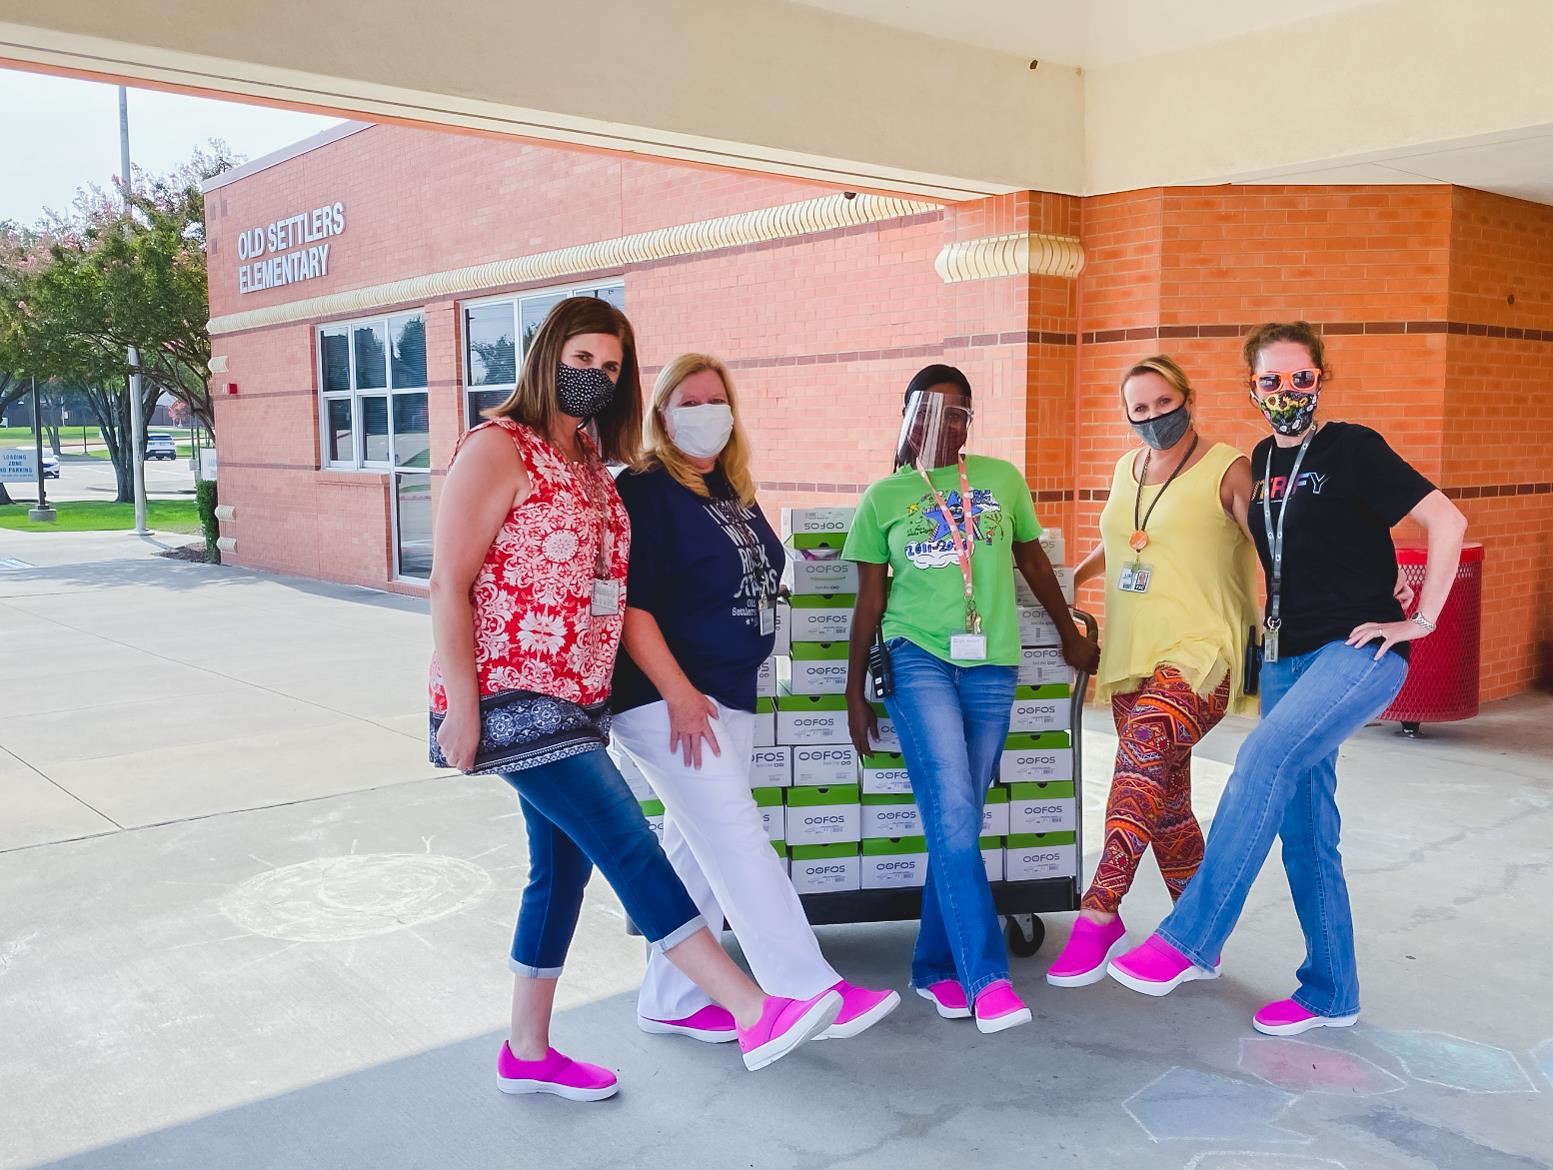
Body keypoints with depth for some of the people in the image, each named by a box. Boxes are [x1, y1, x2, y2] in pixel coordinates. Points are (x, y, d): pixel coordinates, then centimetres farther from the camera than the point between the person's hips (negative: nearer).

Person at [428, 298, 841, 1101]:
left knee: (563, 867, 12)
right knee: (631, 847, -12)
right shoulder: (498, 449, -9)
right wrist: (460, 702, -18)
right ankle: (757, 1017, -11)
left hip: (572, 701, 9)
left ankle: (528, 1052, 26)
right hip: (511, 697, -9)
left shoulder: (590, 464, 15)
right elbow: (449, 584, -13)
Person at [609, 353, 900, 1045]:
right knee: (738, 841, -10)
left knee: (699, 848, 12)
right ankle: (809, 991, -7)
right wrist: (678, 693, -23)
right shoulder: (646, 492, -10)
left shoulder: (734, 492, 14)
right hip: (667, 701, -8)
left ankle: (671, 1001, 22)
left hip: (730, 698, 8)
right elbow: (629, 604, -17)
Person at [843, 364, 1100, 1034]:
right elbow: (870, 600, 9)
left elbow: (1033, 560, 21)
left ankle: (937, 967, 18)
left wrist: (1070, 635, 27)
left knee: (957, 823, 6)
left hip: (991, 666, 2)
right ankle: (987, 977, -9)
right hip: (918, 660, -2)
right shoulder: (884, 497, 5)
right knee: (953, 817, -13)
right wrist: (856, 691, 9)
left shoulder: (1002, 479, 9)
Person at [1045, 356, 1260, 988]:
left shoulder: (1227, 469, -3)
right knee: (1164, 801, 10)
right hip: (1132, 654, 7)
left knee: (1145, 746, -31)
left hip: (1199, 651, -7)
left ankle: (1098, 912, -33)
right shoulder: (1126, 469, 16)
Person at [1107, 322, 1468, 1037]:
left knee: (1264, 760, -28)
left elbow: (1447, 521, -10)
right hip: (1287, 656, 7)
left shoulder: (1352, 448, -7)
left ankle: (1189, 942, -24)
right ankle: (1330, 994, 18)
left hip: (1360, 652, -7)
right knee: (1302, 827, 6)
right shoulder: (1260, 463, 11)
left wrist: (1421, 620, -12)